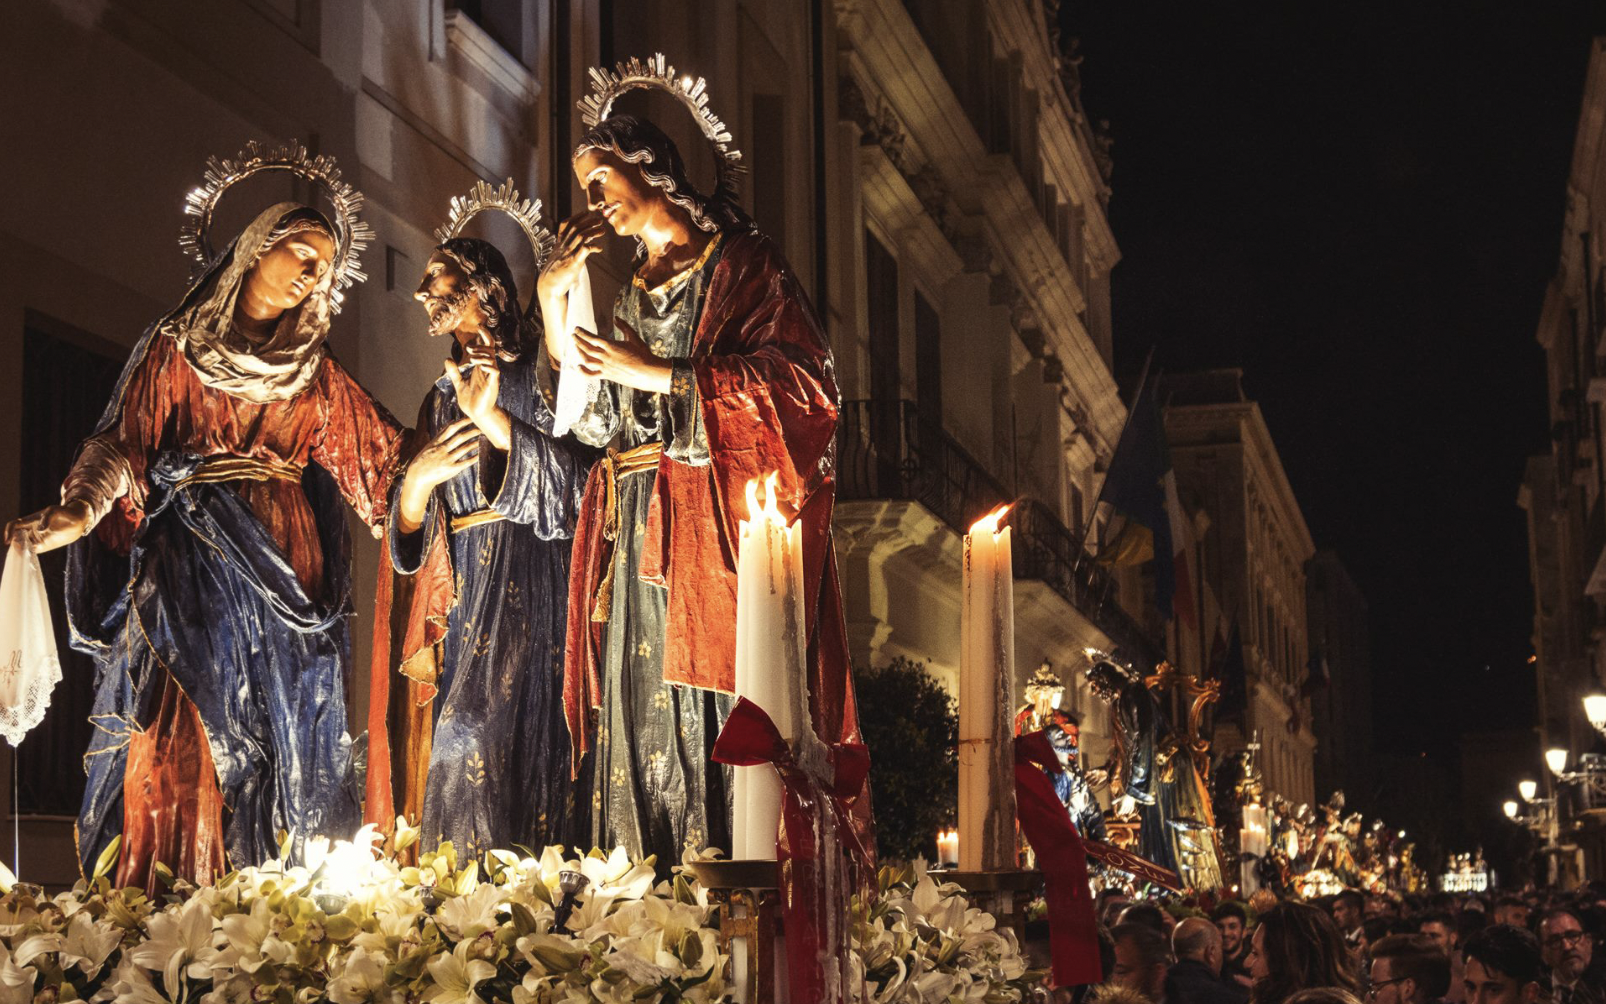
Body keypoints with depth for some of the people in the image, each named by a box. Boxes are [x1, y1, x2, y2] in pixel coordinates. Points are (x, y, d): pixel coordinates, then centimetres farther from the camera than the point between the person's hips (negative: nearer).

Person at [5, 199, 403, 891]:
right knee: (180, 741, -11)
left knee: (287, 742, -3)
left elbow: (390, 464, 12)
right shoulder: (176, 349, 8)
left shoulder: (317, 376, 17)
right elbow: (124, 444, -4)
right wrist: (76, 512, -22)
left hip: (286, 572, 3)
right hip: (189, 567, -3)